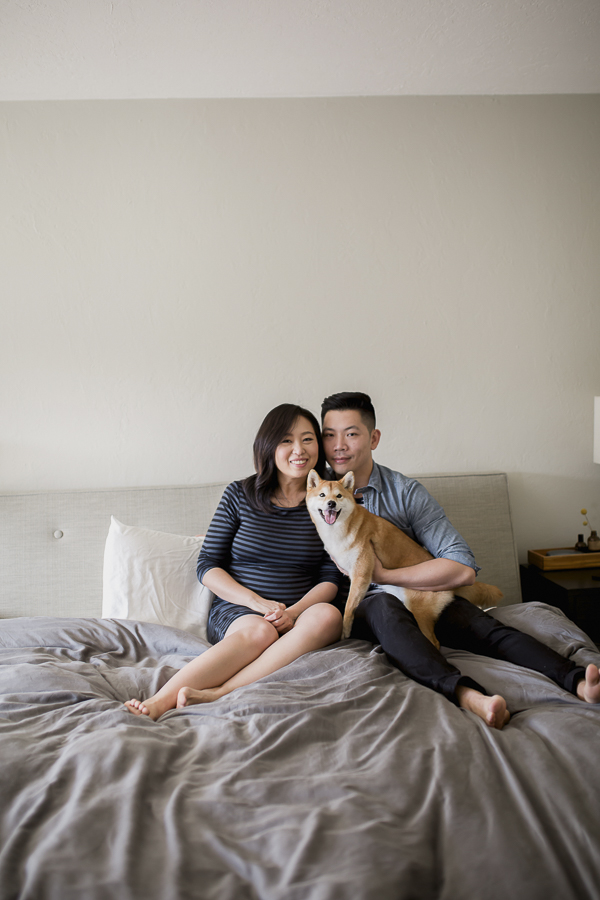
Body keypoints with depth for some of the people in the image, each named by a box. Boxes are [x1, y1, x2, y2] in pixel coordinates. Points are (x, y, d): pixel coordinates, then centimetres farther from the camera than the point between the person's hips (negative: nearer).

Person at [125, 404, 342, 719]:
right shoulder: (239, 495, 4)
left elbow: (330, 578, 6)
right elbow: (207, 565, 2)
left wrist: (294, 611, -15)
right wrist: (257, 602, -13)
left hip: (299, 612, 2)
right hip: (235, 611, -1)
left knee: (328, 616, -33)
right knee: (260, 632, -36)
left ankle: (215, 693, -42)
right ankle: (161, 701, -44)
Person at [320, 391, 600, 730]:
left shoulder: (407, 492, -2)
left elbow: (463, 568, -12)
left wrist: (383, 575, -16)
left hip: (422, 599, 2)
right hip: (356, 609, -1)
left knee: (475, 622, -27)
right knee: (382, 604, -36)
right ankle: (464, 693, -56)